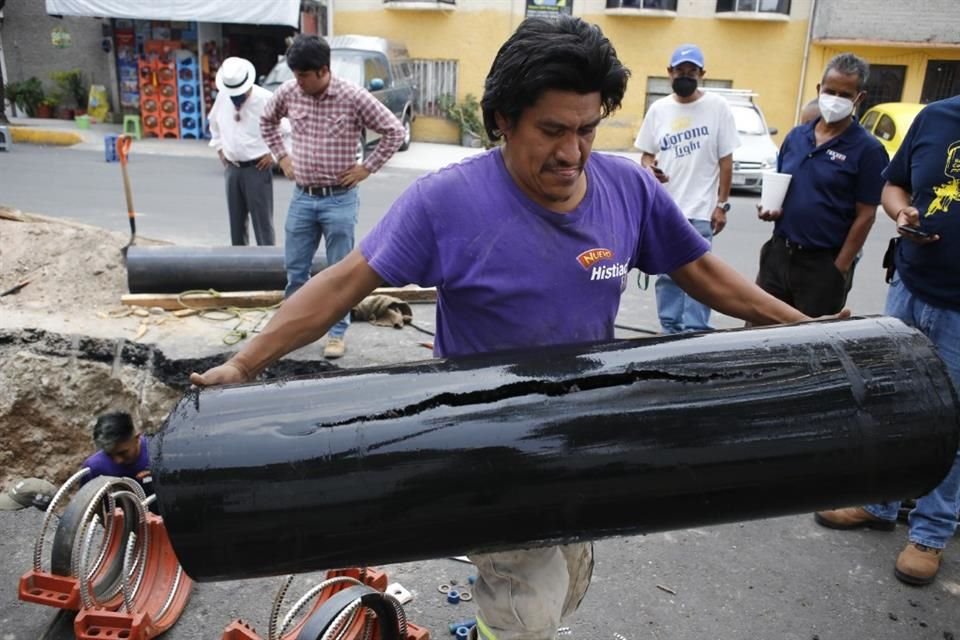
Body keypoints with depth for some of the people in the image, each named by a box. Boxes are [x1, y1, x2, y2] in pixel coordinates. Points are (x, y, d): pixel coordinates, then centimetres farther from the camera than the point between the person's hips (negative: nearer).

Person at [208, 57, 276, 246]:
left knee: (262, 221, -4)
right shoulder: (222, 97, 3)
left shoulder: (265, 99, -15)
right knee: (236, 220, 14)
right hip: (232, 168, 6)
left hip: (257, 168, -6)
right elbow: (214, 122, 23)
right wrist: (219, 148, 15)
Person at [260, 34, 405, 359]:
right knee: (294, 268, 11)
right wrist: (282, 157, 11)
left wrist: (366, 168, -8)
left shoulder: (353, 97, -12)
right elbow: (267, 120, 20)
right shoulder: (288, 93, 0)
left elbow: (395, 131, -8)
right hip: (302, 198, 4)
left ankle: (337, 332, 19)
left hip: (339, 200, -4)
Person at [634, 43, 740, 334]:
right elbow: (646, 153, 14)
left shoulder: (717, 107, -1)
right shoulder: (658, 109, 7)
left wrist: (722, 204, -5)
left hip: (700, 211, -4)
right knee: (666, 275, 11)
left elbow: (725, 160, -1)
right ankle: (670, 331, 24)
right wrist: (650, 166, -11)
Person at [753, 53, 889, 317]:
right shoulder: (796, 136, 7)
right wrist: (769, 207, -4)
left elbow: (865, 216, -9)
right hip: (778, 253, 5)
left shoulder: (868, 150, -8)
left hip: (823, 263, -4)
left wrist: (839, 269, -12)